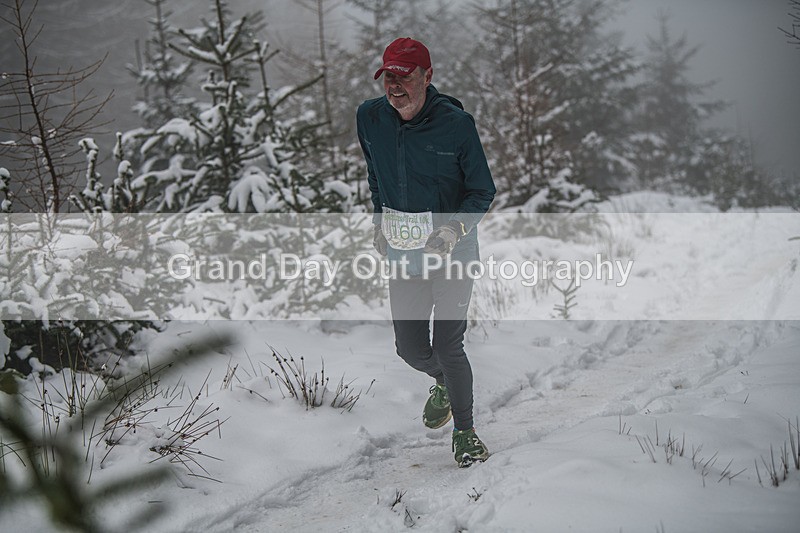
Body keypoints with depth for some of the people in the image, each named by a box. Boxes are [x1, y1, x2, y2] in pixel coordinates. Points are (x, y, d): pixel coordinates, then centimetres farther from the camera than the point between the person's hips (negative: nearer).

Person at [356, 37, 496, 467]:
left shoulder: (456, 123, -15)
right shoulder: (370, 118, -3)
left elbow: (482, 191, -5)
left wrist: (454, 228, -19)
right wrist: (379, 218, 11)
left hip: (452, 253, -4)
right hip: (402, 254, 4)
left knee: (448, 348, -6)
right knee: (410, 348, 9)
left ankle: (464, 431, 17)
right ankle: (443, 383, 45)